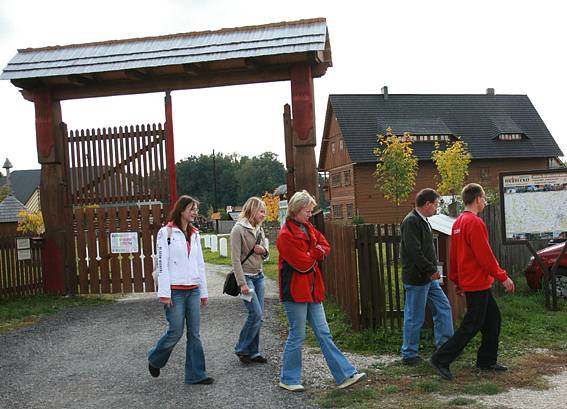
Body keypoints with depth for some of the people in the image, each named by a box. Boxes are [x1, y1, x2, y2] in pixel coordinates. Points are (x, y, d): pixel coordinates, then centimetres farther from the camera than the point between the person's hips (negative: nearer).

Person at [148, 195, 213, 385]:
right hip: (175, 291, -6)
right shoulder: (166, 232, -5)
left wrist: (204, 291, 14)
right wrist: (164, 293, -14)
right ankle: (154, 360, 25)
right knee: (176, 332, -2)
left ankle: (196, 374, 13)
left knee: (194, 333, 5)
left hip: (193, 290, 6)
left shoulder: (194, 234, 13)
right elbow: (162, 264, -10)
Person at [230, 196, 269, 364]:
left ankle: (253, 352, 18)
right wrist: (242, 283, -19)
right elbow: (235, 259, -15)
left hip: (258, 276, 7)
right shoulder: (238, 229, -11)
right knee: (256, 314, -11)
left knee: (258, 316, 7)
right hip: (246, 276, -7)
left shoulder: (259, 229, 11)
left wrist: (263, 251, -5)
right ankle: (242, 349, 7)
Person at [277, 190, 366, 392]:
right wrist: (315, 254, -1)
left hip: (312, 290, 8)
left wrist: (311, 254, -10)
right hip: (295, 291, -8)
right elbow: (303, 263, -19)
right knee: (297, 336, 1)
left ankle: (345, 375, 11)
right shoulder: (286, 235, -14)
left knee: (323, 333, 9)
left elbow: (325, 247, 6)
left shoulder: (308, 227, 13)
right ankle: (288, 380, 16)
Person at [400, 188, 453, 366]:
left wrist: (432, 270, 15)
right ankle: (409, 355, 11)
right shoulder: (411, 222, -17)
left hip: (429, 278, 10)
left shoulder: (422, 221, 15)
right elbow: (414, 251, -24)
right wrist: (431, 270, -20)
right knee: (414, 317, 0)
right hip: (416, 278, -10)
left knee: (443, 308, 14)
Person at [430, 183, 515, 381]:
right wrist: (503, 277, -13)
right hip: (477, 283, -10)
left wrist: (456, 280, 21)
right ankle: (441, 359, -1)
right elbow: (485, 255, -21)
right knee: (472, 325, -4)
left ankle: (487, 361, 24)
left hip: (468, 281, 10)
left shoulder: (458, 222, 11)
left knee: (493, 318, 17)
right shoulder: (475, 223, -18)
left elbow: (454, 255, 15)